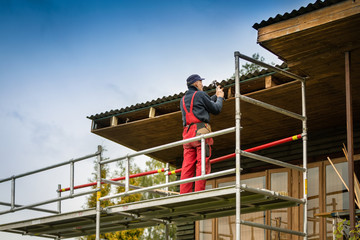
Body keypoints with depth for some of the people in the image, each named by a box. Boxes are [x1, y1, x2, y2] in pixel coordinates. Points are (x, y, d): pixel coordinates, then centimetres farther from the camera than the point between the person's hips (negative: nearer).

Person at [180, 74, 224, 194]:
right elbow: (216, 109, 8)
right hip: (201, 130, -7)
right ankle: (199, 193, -19)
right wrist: (220, 98, 24)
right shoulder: (200, 94, 2)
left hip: (187, 132, 7)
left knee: (187, 166, 0)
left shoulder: (183, 99, 24)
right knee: (202, 164, -10)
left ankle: (184, 194, -7)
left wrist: (215, 96, 41)